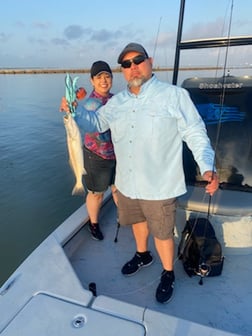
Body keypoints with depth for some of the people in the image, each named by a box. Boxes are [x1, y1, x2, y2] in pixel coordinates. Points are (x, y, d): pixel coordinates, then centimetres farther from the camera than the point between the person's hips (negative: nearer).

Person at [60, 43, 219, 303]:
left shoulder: (175, 95, -9)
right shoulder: (117, 102, 6)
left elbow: (195, 134, -10)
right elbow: (96, 122, 15)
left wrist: (207, 167, -23)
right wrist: (74, 110, -4)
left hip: (159, 186, -5)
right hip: (126, 183, 6)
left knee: (162, 233, 10)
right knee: (137, 221, 25)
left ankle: (168, 275, 38)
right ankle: (142, 256, 54)